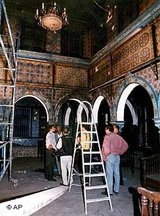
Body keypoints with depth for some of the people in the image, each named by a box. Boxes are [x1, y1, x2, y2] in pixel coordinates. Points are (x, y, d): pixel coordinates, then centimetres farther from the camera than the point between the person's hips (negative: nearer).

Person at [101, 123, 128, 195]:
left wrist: (104, 156, -10)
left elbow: (106, 148, -24)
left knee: (109, 174, 1)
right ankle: (116, 190, 24)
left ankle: (110, 191, 9)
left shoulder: (107, 137, -13)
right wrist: (120, 152, 14)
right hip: (117, 157, 7)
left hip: (110, 156, -7)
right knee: (116, 173, 13)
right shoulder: (118, 137, 8)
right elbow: (125, 145, 14)